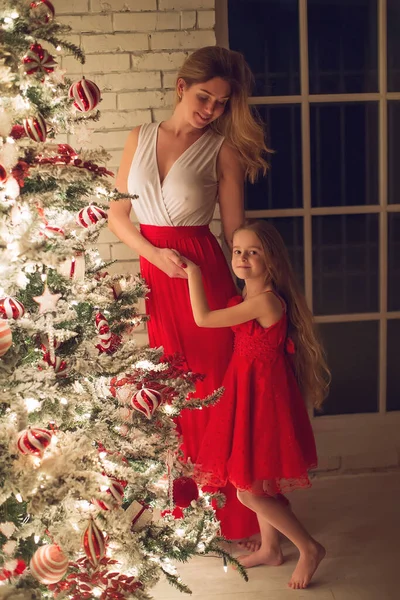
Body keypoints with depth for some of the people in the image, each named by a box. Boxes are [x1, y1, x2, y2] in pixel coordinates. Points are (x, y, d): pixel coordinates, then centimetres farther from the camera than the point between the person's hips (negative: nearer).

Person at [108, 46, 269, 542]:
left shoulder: (222, 149, -3)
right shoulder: (140, 138, 7)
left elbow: (235, 230, -4)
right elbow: (116, 214, 6)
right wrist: (155, 254, -8)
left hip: (203, 273, -4)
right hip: (153, 273, 4)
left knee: (213, 387, 2)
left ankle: (229, 510, 18)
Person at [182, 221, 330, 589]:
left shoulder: (265, 301, -25)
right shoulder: (249, 297, 4)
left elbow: (203, 318, -22)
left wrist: (193, 271, -11)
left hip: (264, 396, -9)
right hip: (250, 392, 9)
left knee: (249, 491, -2)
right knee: (258, 483, 20)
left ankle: (310, 548, 13)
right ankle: (270, 549, 37)